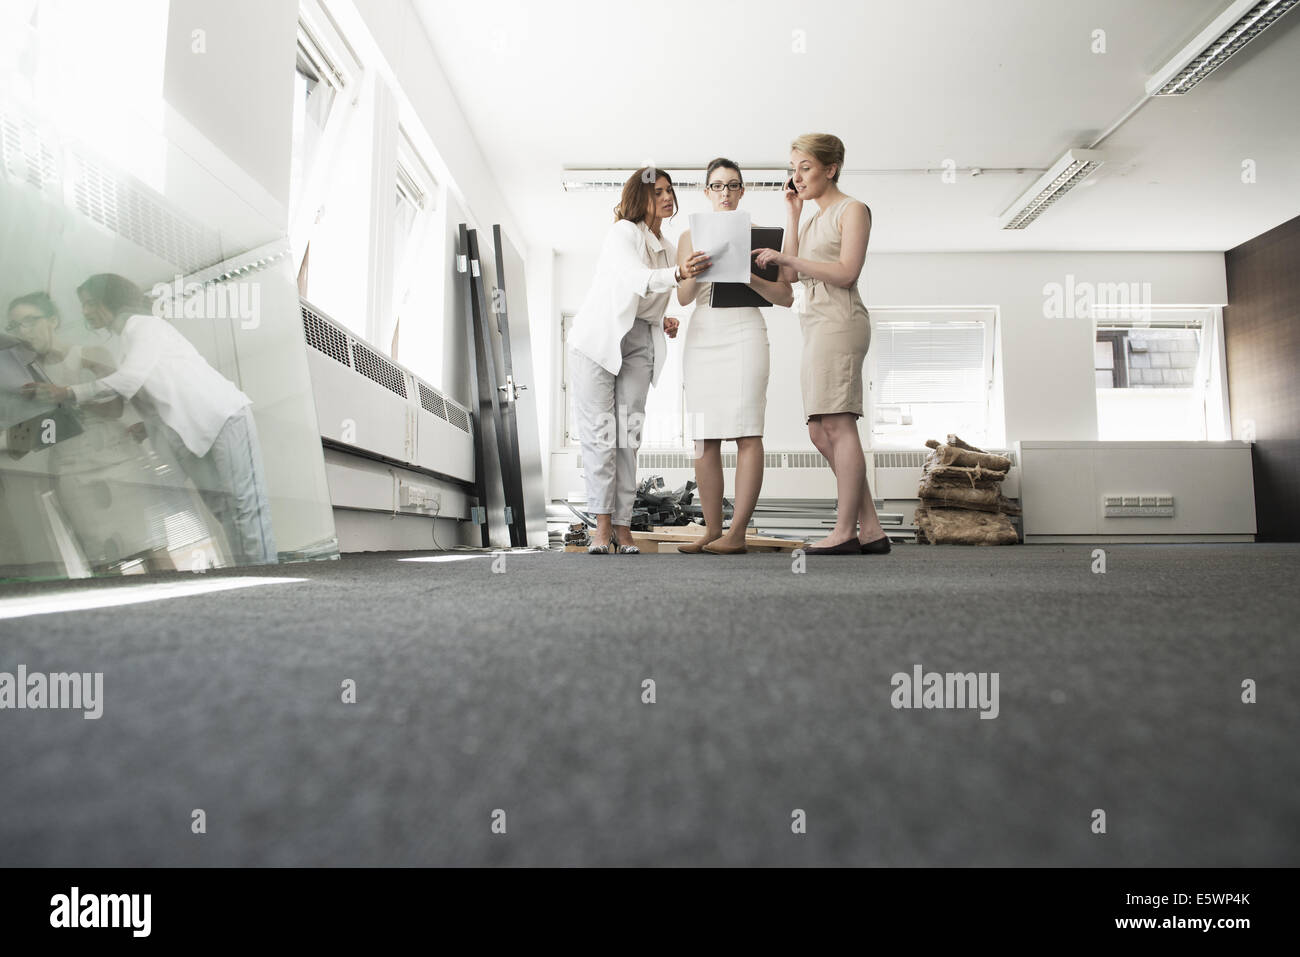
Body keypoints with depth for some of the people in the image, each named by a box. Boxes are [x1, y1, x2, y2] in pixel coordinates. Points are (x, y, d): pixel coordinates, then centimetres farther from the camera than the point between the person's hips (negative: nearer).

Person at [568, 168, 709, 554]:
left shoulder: (669, 249, 18)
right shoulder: (622, 232, -4)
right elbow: (636, 278, -26)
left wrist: (665, 322, 6)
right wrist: (679, 274, -43)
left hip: (638, 345, 5)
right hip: (598, 338, -5)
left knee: (628, 433, -3)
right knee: (599, 431, -9)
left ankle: (623, 526, -2)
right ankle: (602, 525, -8)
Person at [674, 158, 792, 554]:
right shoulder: (690, 236, 16)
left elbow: (786, 296, 5)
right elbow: (683, 296, 5)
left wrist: (750, 278, -11)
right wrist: (695, 272, -16)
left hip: (744, 333, -3)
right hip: (702, 335, 3)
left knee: (746, 432, -11)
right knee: (705, 438, -1)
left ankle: (737, 533, -10)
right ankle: (712, 529, 5)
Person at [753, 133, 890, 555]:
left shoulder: (852, 210, 3)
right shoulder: (813, 220, 27)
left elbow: (846, 272, -11)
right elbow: (790, 275, 14)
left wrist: (786, 256, -12)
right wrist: (791, 215, 17)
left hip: (839, 320, -9)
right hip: (817, 324, 9)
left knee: (837, 424, -13)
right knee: (821, 432, 2)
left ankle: (844, 532, -12)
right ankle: (870, 529, 4)